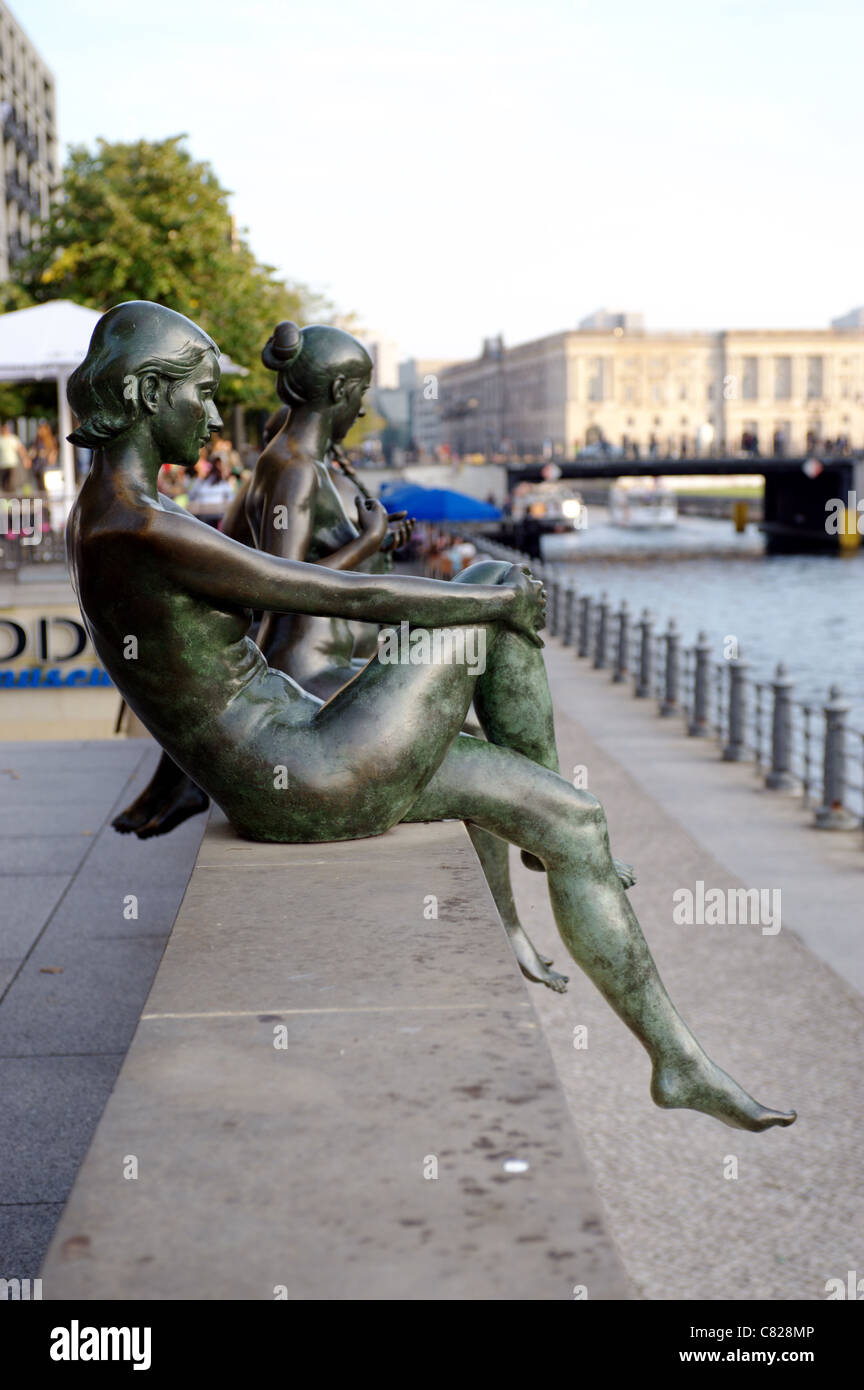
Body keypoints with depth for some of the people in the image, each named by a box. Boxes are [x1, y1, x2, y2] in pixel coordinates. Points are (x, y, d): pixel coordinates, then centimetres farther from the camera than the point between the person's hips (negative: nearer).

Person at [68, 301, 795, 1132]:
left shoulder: (101, 517, 9)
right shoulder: (143, 532, -27)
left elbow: (261, 555, 28)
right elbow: (350, 599, -23)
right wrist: (496, 601, -9)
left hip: (277, 780, 11)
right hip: (307, 787, -11)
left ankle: (679, 1061, 21)